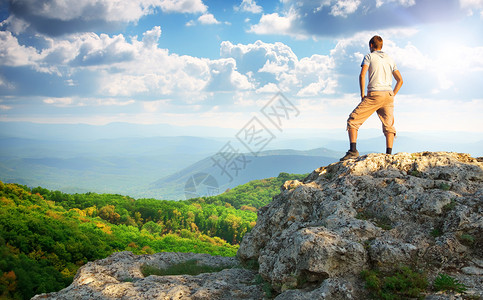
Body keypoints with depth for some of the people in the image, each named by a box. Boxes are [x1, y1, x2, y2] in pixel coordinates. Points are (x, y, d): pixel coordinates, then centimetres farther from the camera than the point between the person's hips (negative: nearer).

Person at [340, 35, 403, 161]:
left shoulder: (369, 56, 7)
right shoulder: (390, 60, 22)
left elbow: (362, 75, -8)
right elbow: (400, 80, 18)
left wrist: (362, 94, -3)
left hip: (374, 94, -5)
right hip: (388, 95, 5)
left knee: (353, 120, 0)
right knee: (388, 126, 7)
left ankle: (353, 150, -13)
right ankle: (389, 155, -4)